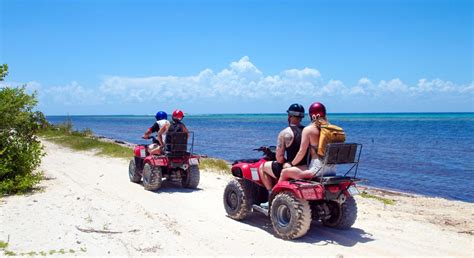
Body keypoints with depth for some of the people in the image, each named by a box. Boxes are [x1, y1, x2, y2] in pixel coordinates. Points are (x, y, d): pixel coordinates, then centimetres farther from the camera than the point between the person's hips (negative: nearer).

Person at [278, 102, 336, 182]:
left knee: (284, 172, 6)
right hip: (332, 170, 7)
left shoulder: (308, 130, -5)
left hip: (317, 169, -7)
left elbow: (302, 152, -7)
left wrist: (291, 164, 8)